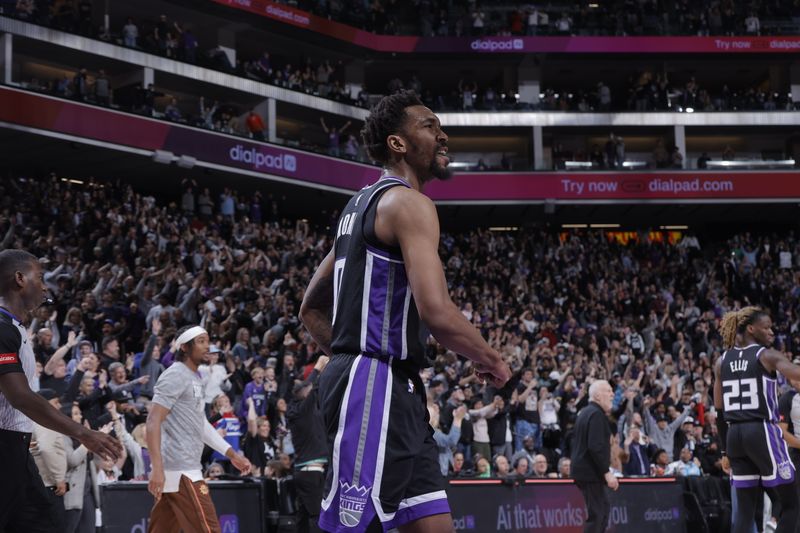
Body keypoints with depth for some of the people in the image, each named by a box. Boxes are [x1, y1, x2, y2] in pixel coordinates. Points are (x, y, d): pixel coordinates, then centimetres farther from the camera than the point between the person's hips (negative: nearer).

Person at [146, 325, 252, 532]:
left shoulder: (194, 378, 20)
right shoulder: (175, 375, -11)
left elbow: (200, 423, 28)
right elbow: (153, 421, -18)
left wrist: (231, 454, 25)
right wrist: (157, 468, -27)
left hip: (184, 469, 10)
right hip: (180, 471, -10)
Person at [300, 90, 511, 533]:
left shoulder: (362, 204, 20)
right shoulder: (408, 202, -10)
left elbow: (312, 308, 25)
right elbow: (436, 311, -23)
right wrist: (491, 361, -7)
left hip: (396, 393, 10)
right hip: (375, 388, -10)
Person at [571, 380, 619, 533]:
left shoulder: (585, 412, 15)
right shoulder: (596, 414, -17)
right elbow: (596, 447, -25)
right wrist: (607, 473, -23)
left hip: (581, 468, 10)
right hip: (591, 473, -10)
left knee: (604, 507, 17)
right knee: (595, 514, -8)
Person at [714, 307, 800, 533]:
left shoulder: (722, 361, 11)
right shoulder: (767, 356, -5)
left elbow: (719, 411, 13)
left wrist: (726, 449, 18)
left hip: (734, 434, 6)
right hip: (763, 432, -6)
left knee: (745, 508, 10)